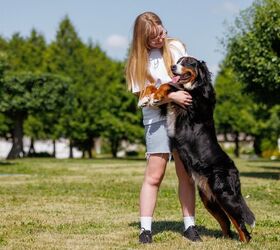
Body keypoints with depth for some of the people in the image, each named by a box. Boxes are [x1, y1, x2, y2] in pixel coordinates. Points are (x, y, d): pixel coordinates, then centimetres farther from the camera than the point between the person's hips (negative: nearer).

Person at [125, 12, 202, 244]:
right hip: (157, 119, -3)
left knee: (187, 174, 3)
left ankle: (189, 225, 10)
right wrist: (171, 96, -19)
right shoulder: (138, 60, 0)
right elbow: (144, 95, -6)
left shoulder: (176, 46, 8)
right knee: (154, 175, -7)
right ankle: (145, 229, -5)